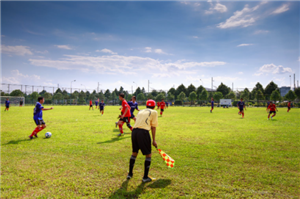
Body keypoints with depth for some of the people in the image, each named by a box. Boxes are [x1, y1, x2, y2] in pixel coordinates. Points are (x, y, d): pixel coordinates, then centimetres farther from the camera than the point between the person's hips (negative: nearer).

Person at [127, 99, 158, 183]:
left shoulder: (140, 111, 25)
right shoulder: (154, 112, 9)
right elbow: (153, 127, 4)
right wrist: (153, 140, 6)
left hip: (134, 131, 6)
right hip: (143, 132, -6)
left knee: (134, 153, 21)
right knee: (148, 155, 8)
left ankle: (130, 174, 29)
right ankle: (145, 177, 12)